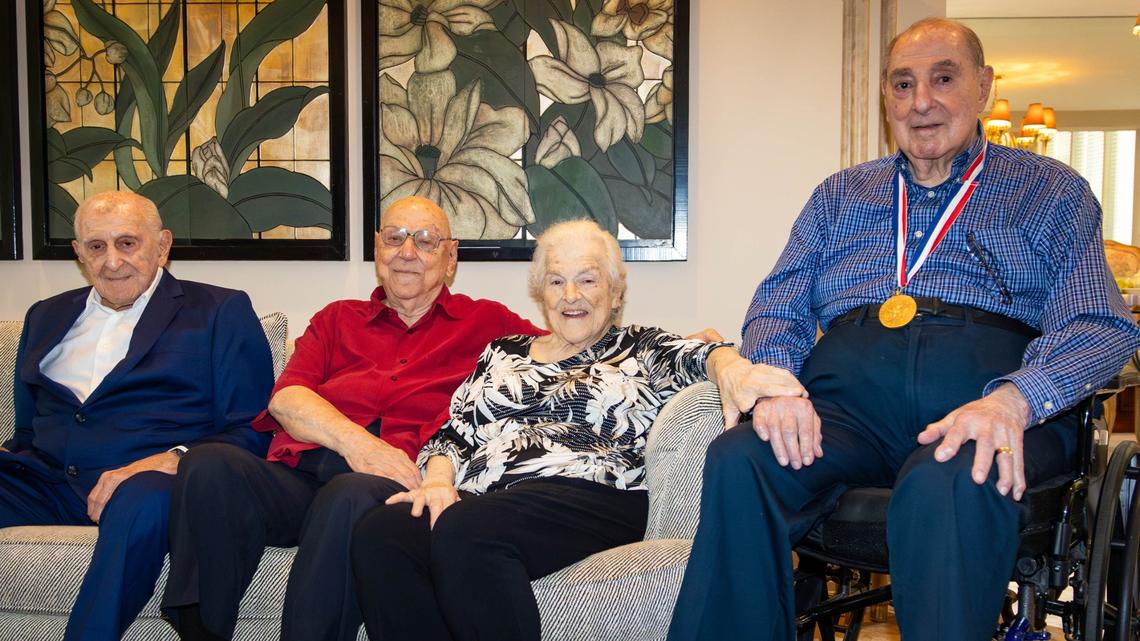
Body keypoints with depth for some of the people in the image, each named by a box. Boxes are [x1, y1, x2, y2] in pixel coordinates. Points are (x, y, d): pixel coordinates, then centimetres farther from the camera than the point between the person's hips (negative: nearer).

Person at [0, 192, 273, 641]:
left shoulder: (220, 312, 10)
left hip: (149, 484, -4)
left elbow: (252, 432, 1)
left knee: (144, 499, -39)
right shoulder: (46, 316, 26)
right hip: (46, 482, 5)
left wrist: (173, 459, -18)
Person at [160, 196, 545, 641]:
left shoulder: (485, 322, 23)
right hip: (298, 475, 3)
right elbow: (285, 398, 10)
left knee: (350, 497, -38)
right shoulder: (337, 319, 28)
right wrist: (353, 440, -9)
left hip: (394, 483, -3)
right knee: (208, 466, -28)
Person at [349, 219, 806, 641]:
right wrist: (439, 478, -1)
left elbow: (697, 356, -4)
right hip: (478, 498, 4)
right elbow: (454, 432, 22)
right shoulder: (502, 353, 28)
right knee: (376, 535, -28)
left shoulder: (641, 349, 18)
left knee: (462, 532, -35)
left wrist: (731, 367, -29)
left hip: (592, 499, -4)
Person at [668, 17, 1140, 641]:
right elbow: (778, 305, 17)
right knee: (738, 460, -30)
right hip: (850, 392, 3)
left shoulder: (1052, 190, 18)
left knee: (948, 485, -38)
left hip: (985, 389, -2)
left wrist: (1012, 399, -18)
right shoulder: (840, 194, 27)